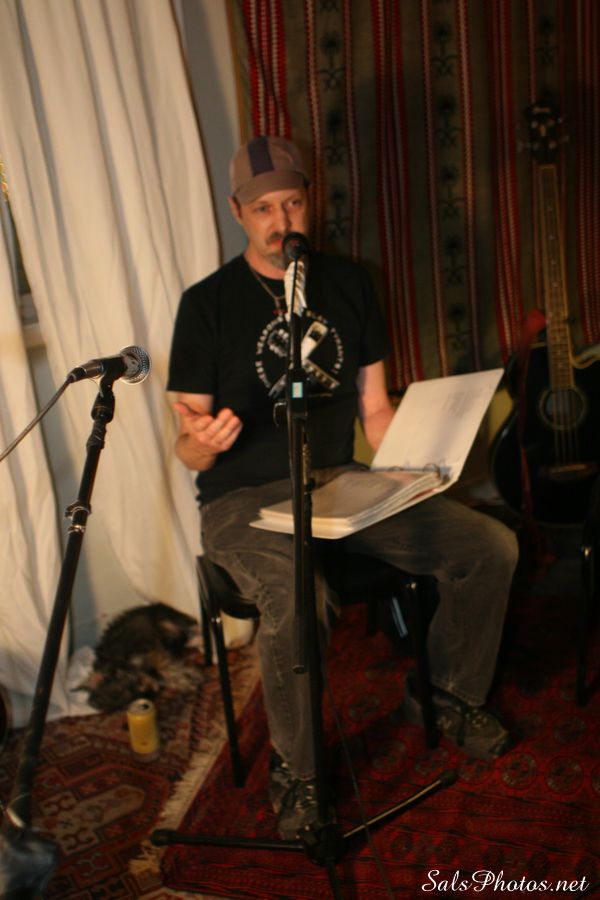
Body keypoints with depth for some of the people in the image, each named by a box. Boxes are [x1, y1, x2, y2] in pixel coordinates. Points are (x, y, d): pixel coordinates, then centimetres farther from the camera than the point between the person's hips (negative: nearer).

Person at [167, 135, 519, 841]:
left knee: (492, 546, -10)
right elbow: (189, 447, -4)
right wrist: (199, 443, -28)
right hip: (244, 499, -4)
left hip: (340, 482, 5)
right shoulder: (207, 303, -4)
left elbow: (374, 406, 12)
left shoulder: (348, 283, 10)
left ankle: (446, 696, 18)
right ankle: (294, 771, -6)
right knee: (295, 599, -36)